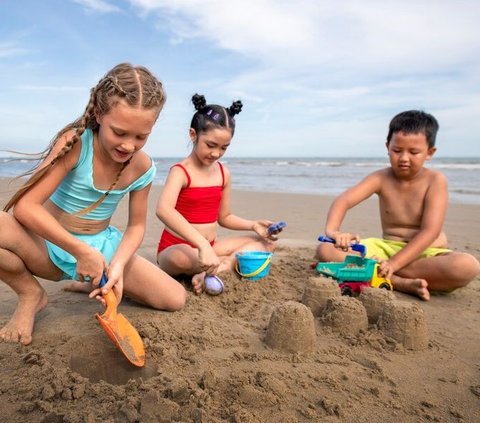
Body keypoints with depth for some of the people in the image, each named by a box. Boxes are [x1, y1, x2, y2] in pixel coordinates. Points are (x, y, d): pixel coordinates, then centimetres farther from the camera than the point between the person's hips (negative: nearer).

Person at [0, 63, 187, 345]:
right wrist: (80, 250, -28)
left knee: (175, 299, -8)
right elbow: (25, 206, -25)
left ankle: (93, 284, 16)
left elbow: (137, 226, -2)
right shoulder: (75, 143, -22)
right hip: (51, 246, -3)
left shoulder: (143, 168, -9)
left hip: (101, 246, 4)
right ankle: (31, 295, -5)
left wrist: (118, 264, -22)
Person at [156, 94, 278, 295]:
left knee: (265, 242, 0)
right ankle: (234, 262, -16)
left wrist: (253, 225, -4)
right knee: (180, 258, -41)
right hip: (176, 247, -6)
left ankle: (216, 269, -21)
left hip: (209, 247, 7)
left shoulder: (224, 173, 3)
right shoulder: (180, 172, -17)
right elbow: (163, 210, -38)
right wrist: (202, 244, -47)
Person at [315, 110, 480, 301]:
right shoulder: (381, 178, -3)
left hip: (425, 253, -2)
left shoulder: (435, 180, -9)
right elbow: (343, 200, -18)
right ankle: (401, 283, -27)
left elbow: (430, 231, -18)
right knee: (325, 249, -17)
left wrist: (394, 263, -30)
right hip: (387, 248, 2)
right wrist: (332, 230, -41)